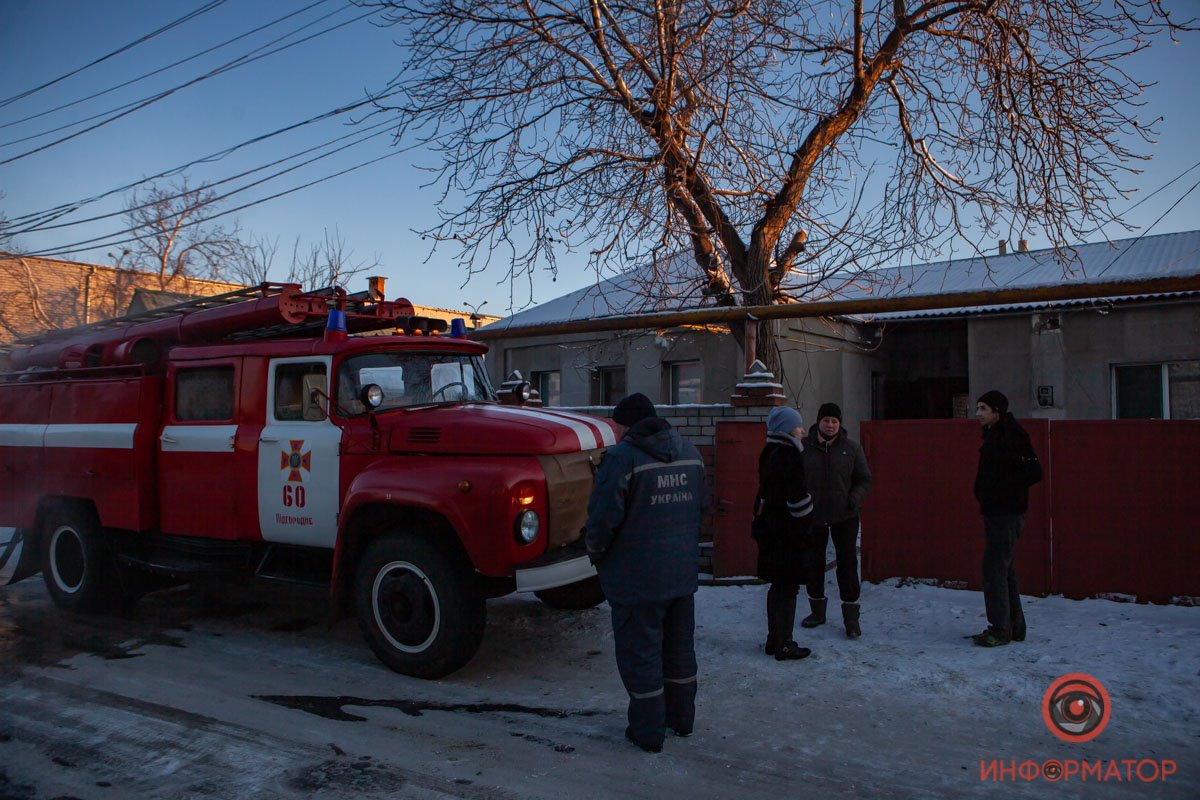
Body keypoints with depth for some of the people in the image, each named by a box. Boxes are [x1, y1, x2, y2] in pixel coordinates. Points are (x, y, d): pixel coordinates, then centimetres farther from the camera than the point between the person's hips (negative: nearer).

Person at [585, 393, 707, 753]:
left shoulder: (622, 457, -17)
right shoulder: (690, 452, 6)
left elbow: (604, 517, -19)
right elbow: (702, 505, 13)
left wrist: (596, 552, -1)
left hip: (637, 577, -7)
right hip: (683, 571, 7)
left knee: (639, 651, 6)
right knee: (679, 646, 20)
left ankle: (648, 730, 15)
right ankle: (681, 717, 33)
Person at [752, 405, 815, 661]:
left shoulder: (769, 453, 12)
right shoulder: (787, 455, -17)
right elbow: (796, 497, -20)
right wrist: (805, 527, -12)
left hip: (770, 528, 9)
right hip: (787, 531, -9)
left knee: (778, 585, 16)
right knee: (788, 587, -1)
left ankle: (774, 639, 24)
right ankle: (784, 645, 5)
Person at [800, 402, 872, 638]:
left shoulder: (851, 447, -1)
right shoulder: (804, 447, -3)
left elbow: (864, 478, 5)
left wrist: (855, 498, -11)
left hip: (844, 516, -1)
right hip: (813, 516, 1)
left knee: (847, 563, -1)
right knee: (814, 562, 12)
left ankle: (851, 616, 9)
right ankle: (817, 610, 29)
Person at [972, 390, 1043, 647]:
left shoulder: (1011, 435, -15)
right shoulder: (994, 435, 14)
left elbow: (1033, 472, -18)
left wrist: (1006, 490, -12)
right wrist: (986, 494, 9)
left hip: (1005, 513, -10)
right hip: (996, 511, 10)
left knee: (995, 568, -7)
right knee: (1004, 569, 15)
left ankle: (1000, 630, -1)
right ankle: (1014, 627, 24)